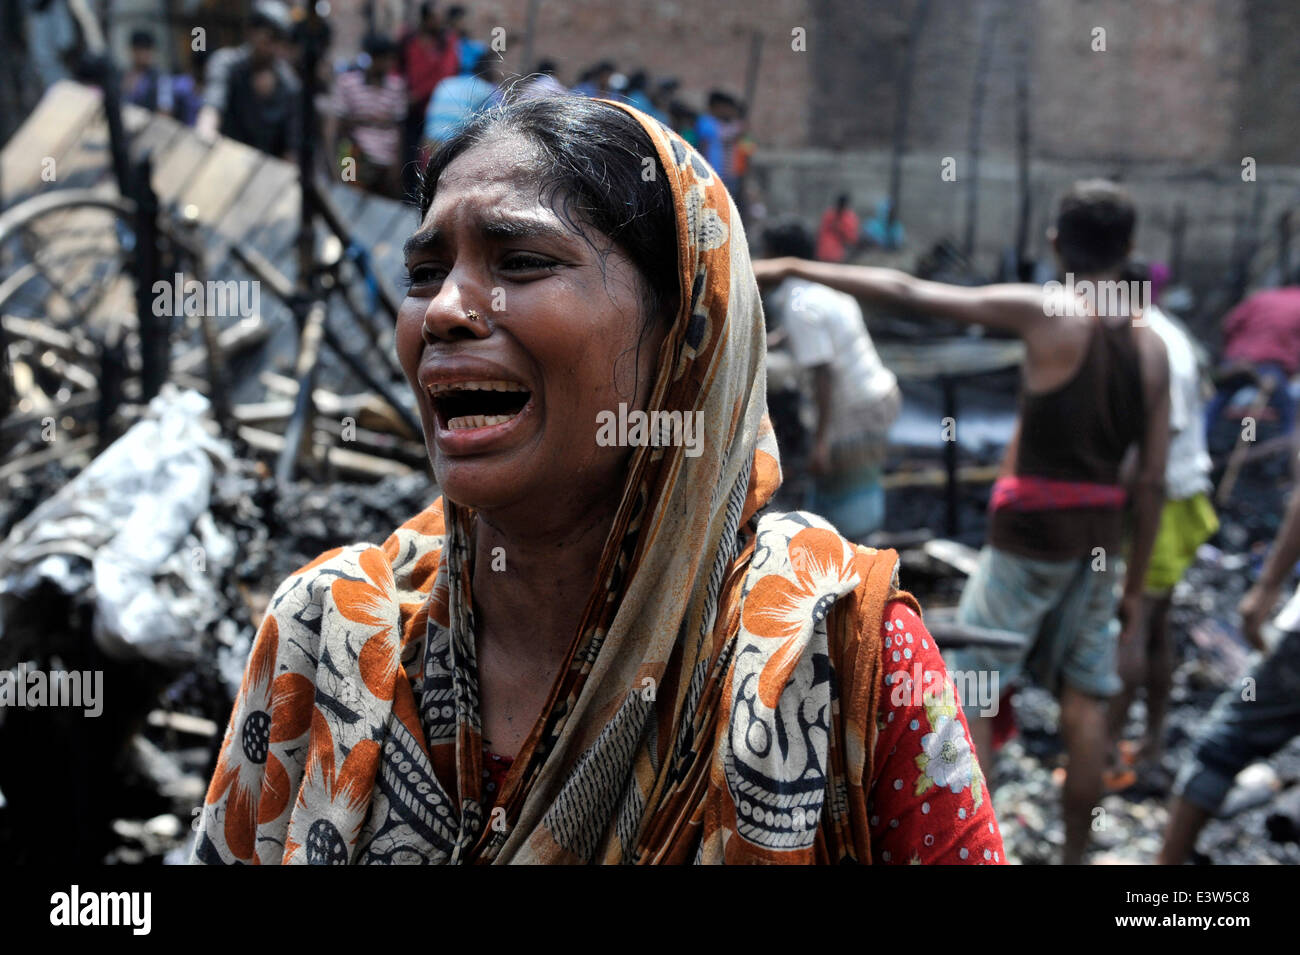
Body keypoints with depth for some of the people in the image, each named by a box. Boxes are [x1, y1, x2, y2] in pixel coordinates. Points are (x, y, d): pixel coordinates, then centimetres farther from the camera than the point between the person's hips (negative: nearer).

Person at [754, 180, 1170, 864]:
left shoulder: (1044, 312, -12)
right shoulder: (1152, 347, 4)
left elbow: (907, 293, -14)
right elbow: (1152, 484, 4)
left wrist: (794, 268, -8)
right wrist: (1134, 585, 13)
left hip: (1029, 532, -5)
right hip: (1100, 535, 6)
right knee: (1085, 697, 11)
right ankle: (1075, 855, 18)